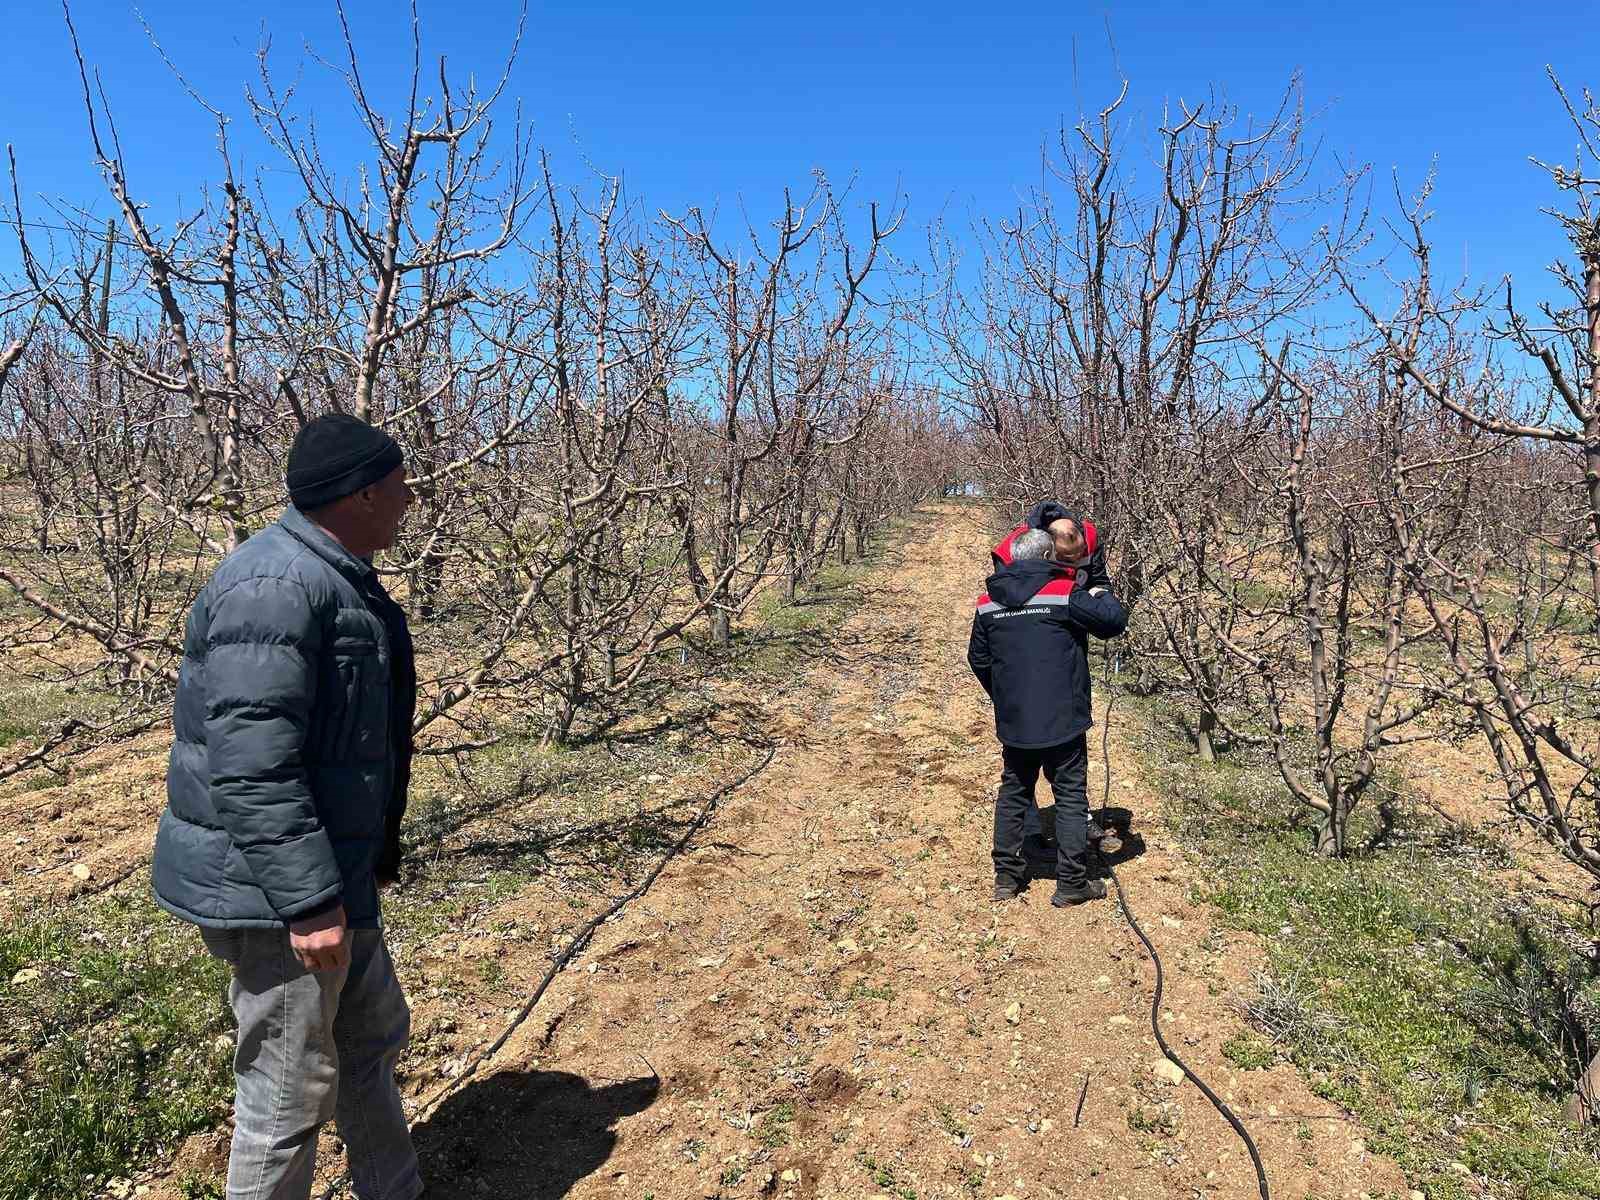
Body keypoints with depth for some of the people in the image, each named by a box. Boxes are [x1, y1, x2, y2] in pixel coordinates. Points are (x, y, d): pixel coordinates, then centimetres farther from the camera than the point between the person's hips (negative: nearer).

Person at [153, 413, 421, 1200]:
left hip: (332, 870, 11)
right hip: (274, 892, -11)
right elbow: (251, 764, -28)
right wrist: (309, 902, -26)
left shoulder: (333, 576, 10)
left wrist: (373, 849, 24)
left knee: (373, 1039, 23)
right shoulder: (277, 586, -23)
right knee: (292, 1087, 6)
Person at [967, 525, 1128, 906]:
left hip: (1012, 721, 5)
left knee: (1013, 793, 17)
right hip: (1062, 721, -4)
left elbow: (978, 659, 11)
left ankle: (1006, 877, 23)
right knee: (1071, 797, 8)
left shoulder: (988, 603, 3)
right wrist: (1099, 589, 11)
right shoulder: (1065, 593, -12)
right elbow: (1115, 620, -7)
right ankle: (1071, 883, 13)